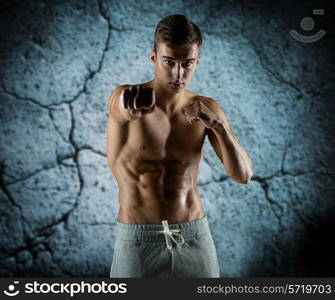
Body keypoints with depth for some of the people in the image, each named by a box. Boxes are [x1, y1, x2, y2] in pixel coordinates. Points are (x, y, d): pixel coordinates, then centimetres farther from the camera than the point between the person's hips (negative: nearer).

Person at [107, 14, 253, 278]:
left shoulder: (206, 109, -1)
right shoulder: (125, 98, -9)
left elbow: (243, 175, -8)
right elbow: (120, 108, -36)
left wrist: (217, 125, -23)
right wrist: (131, 108, -59)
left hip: (195, 238, 3)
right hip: (138, 239, -2)